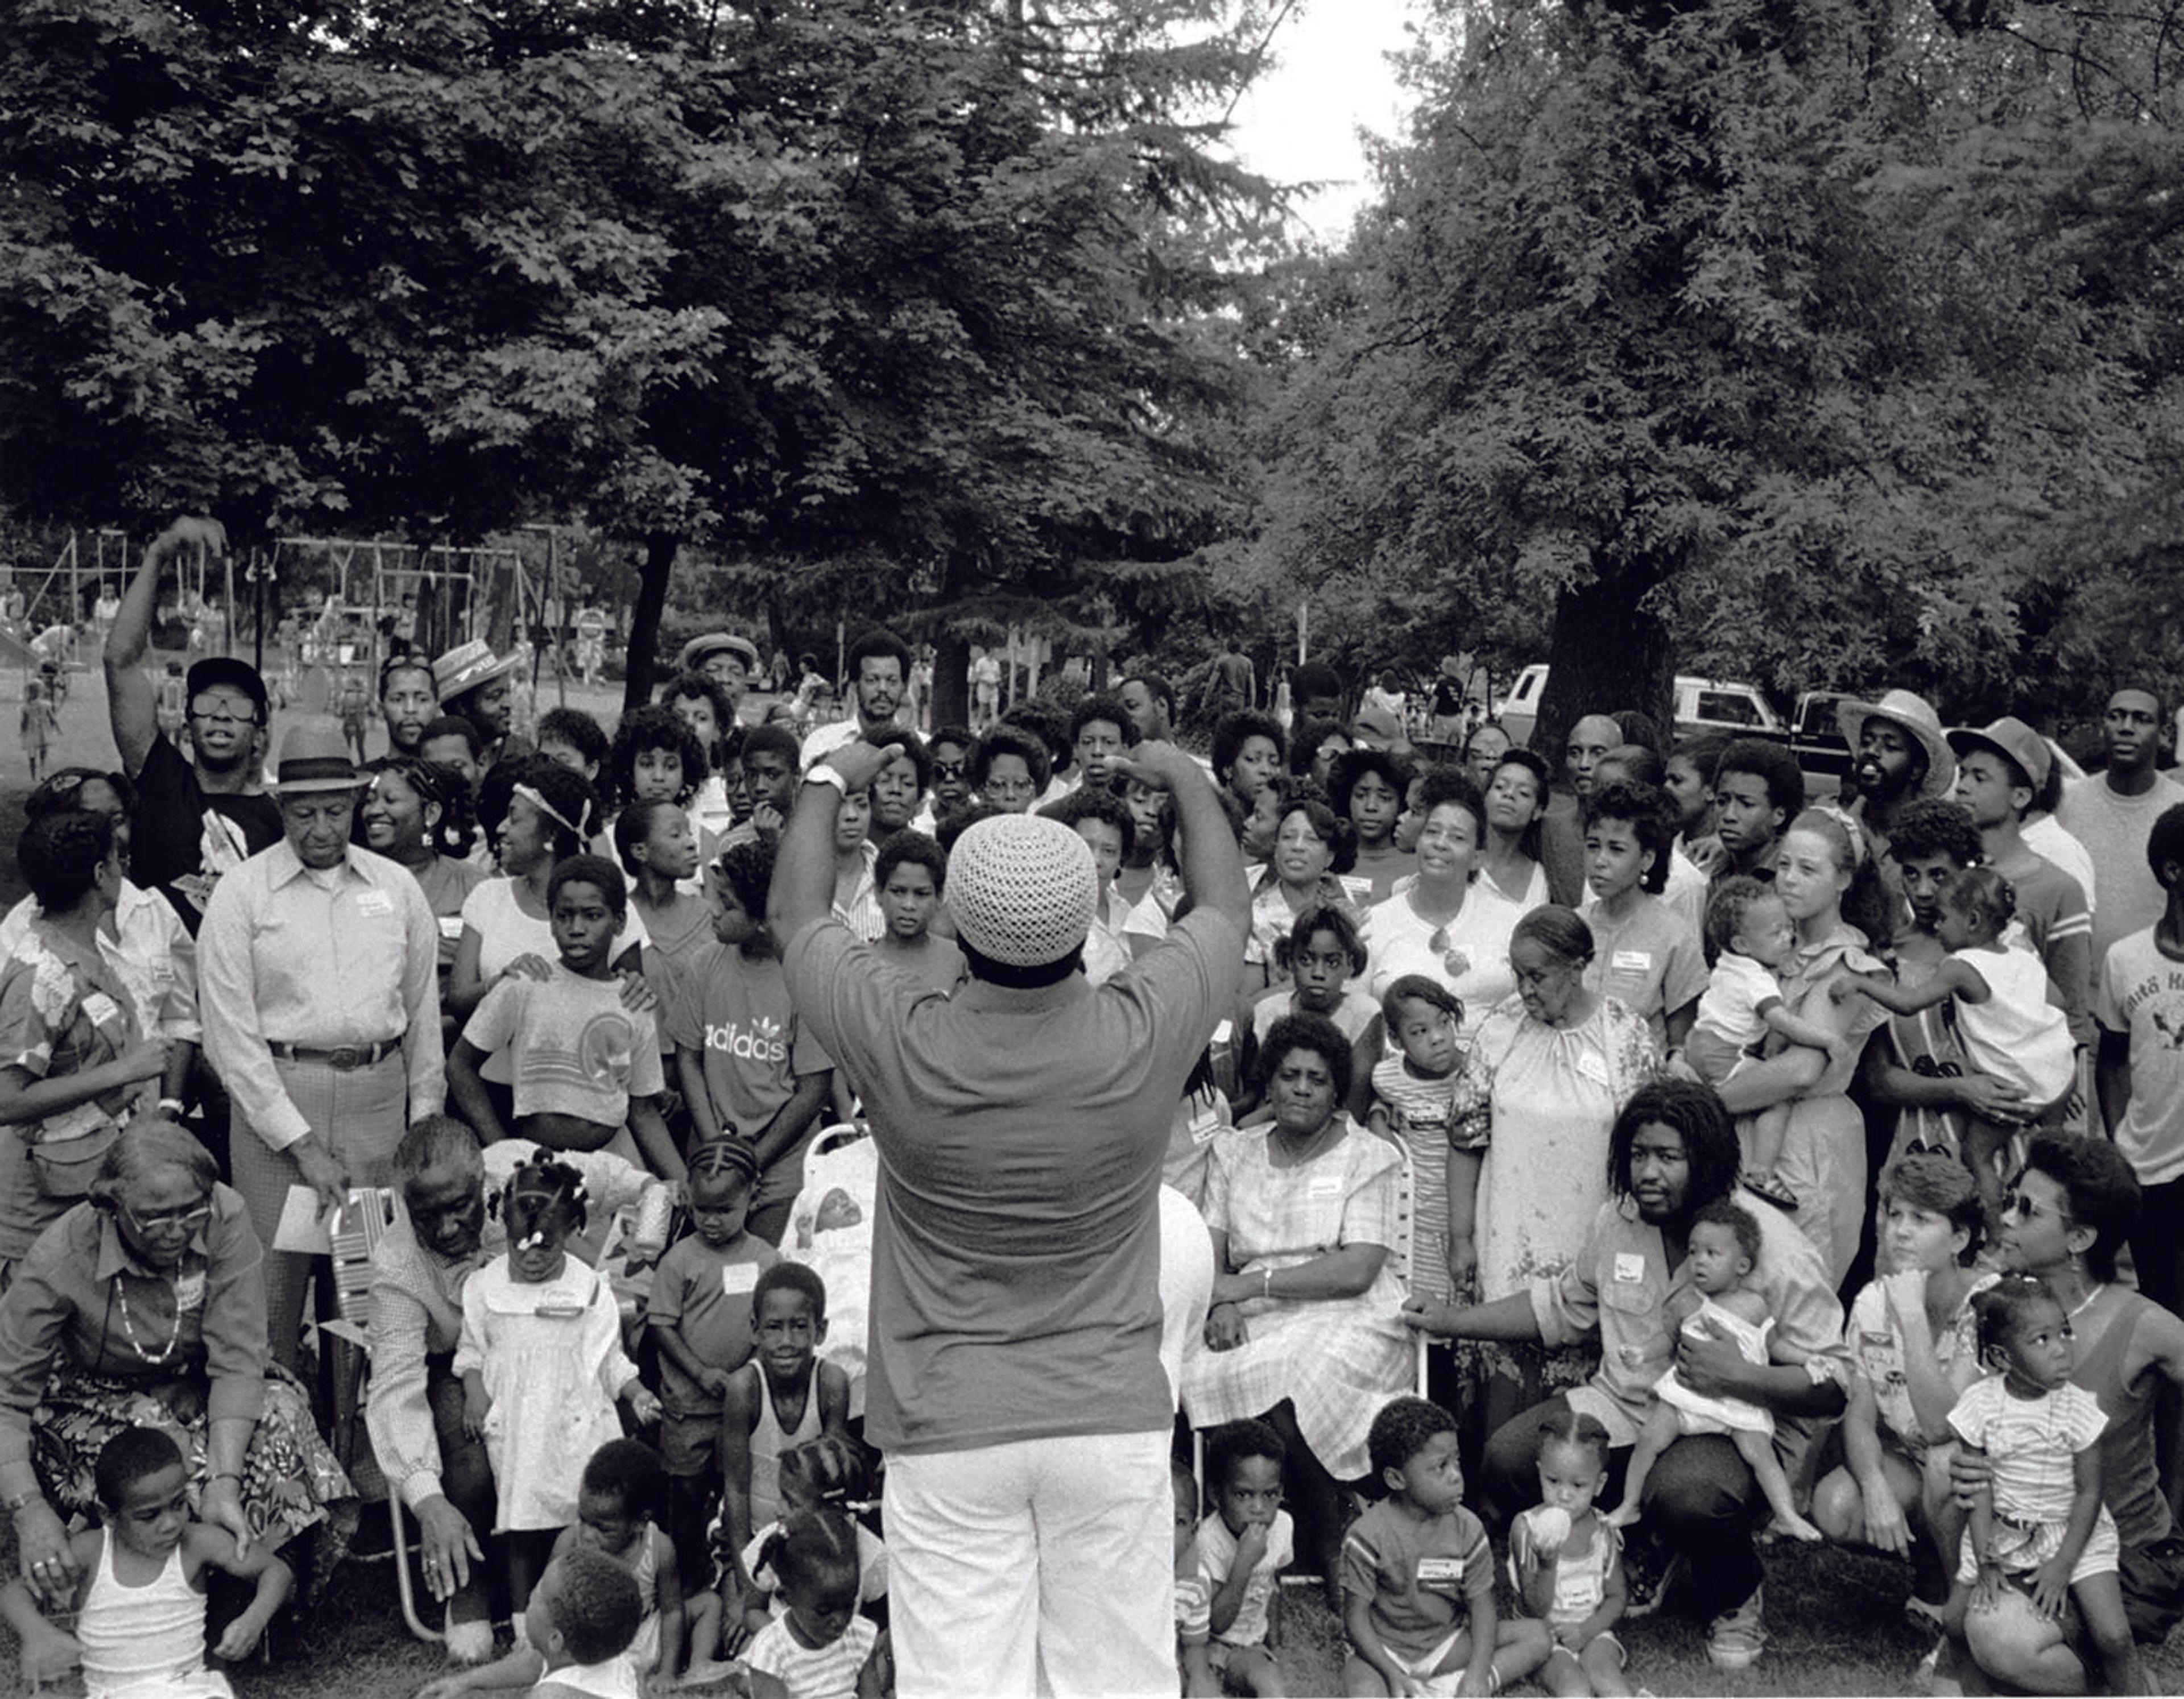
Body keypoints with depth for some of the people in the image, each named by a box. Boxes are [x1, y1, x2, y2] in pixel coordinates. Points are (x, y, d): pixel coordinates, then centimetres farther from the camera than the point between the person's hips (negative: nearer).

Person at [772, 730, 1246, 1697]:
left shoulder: (902, 1047, -14)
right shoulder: (1142, 1035, -12)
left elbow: (795, 915, 7)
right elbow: (1226, 910, 10)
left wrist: (829, 782, 23)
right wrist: (1188, 782, 26)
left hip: (947, 1430, -1)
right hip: (1113, 1421, 1)